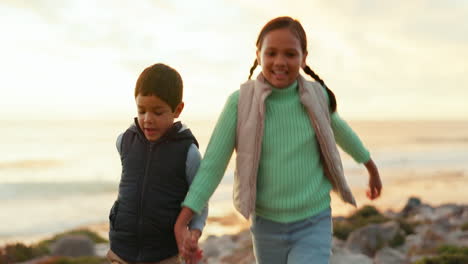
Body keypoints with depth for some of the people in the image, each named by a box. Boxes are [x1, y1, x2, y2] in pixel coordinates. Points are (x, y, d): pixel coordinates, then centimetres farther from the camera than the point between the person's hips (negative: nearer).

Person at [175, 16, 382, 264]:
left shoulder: (316, 96, -8)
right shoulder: (240, 102, -13)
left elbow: (340, 130, 13)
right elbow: (212, 165, -12)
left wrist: (372, 169, 29)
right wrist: (180, 223, -21)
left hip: (313, 225, -1)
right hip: (267, 225, 1)